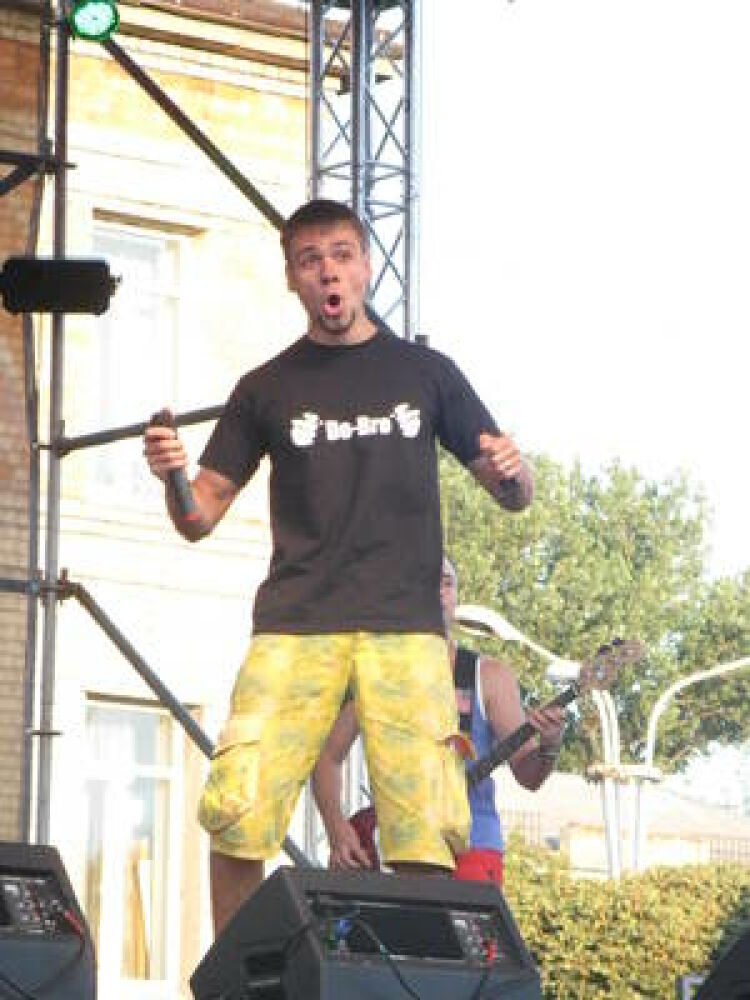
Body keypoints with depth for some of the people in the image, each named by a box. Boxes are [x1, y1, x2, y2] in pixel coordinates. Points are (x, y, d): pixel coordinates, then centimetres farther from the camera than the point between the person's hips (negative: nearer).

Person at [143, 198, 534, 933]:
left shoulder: (425, 374, 15)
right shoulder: (267, 390, 14)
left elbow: (514, 496, 17)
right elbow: (200, 519, 12)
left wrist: (511, 471, -7)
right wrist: (172, 478, -10)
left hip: (406, 624, 0)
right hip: (295, 623, 0)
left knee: (425, 833, -12)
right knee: (237, 812, -14)